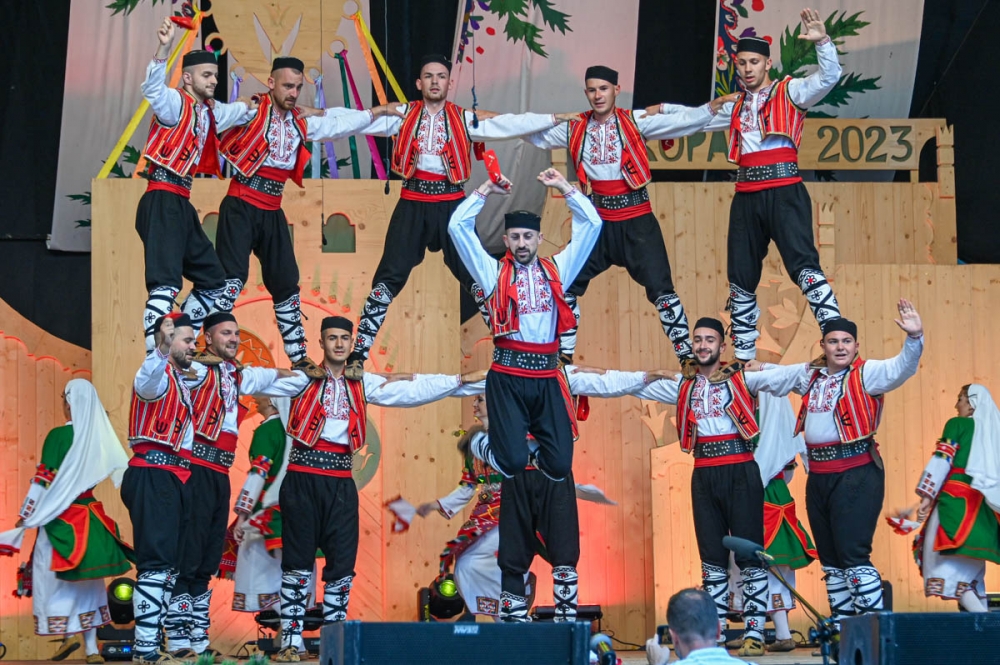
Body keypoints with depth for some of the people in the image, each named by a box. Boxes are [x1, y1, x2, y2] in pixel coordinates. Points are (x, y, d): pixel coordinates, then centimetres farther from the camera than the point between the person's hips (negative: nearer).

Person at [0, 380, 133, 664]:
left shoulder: (58, 436, -12)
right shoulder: (101, 436, 0)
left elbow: (42, 480, -11)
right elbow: (123, 472, 5)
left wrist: (24, 516, -6)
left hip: (60, 515, -5)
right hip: (90, 516, 5)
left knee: (52, 575, 7)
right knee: (87, 579, 10)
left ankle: (67, 633, -9)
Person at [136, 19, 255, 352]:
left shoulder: (210, 112, 19)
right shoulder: (176, 103, -6)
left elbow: (243, 110, 40)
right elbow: (153, 88, -29)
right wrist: (164, 48, -43)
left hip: (183, 205, 10)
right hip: (163, 202, -10)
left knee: (213, 280, 16)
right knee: (166, 283, -21)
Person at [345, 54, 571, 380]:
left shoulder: (465, 120, 4)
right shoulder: (403, 116, 3)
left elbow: (511, 124, -3)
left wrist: (554, 118, -12)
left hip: (451, 204, 0)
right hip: (412, 205, 0)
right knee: (388, 277, -4)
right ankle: (358, 354, -1)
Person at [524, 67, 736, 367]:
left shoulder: (636, 121, -7)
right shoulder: (574, 128, 2)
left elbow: (684, 121, -15)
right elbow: (534, 136, 10)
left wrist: (715, 106, -31)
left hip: (636, 221, -3)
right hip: (597, 222, 3)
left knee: (660, 288, -5)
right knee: (567, 286, 5)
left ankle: (686, 353, 5)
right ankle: (563, 352, 20)